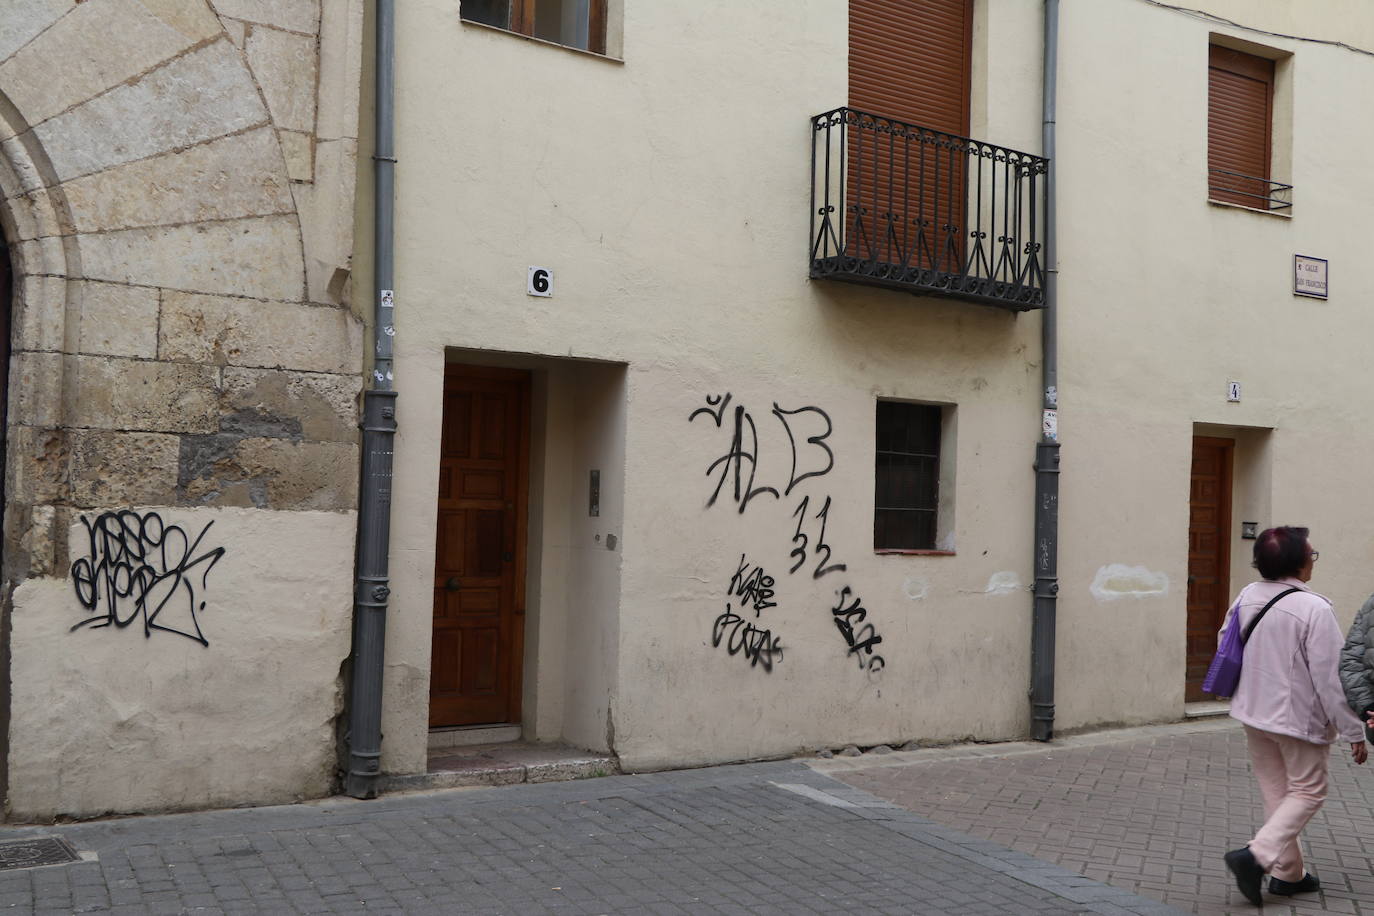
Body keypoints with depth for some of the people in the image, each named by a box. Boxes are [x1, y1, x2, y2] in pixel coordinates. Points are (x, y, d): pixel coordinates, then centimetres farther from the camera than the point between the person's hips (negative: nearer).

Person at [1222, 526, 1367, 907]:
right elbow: (1331, 677, -20)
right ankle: (1256, 855, -6)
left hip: (1254, 713, 7)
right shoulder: (1314, 609, -23)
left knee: (1277, 791, 18)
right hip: (1299, 718, -6)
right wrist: (1354, 731, -10)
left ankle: (1288, 872, 25)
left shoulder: (1246, 597, -3)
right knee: (1307, 791, 10)